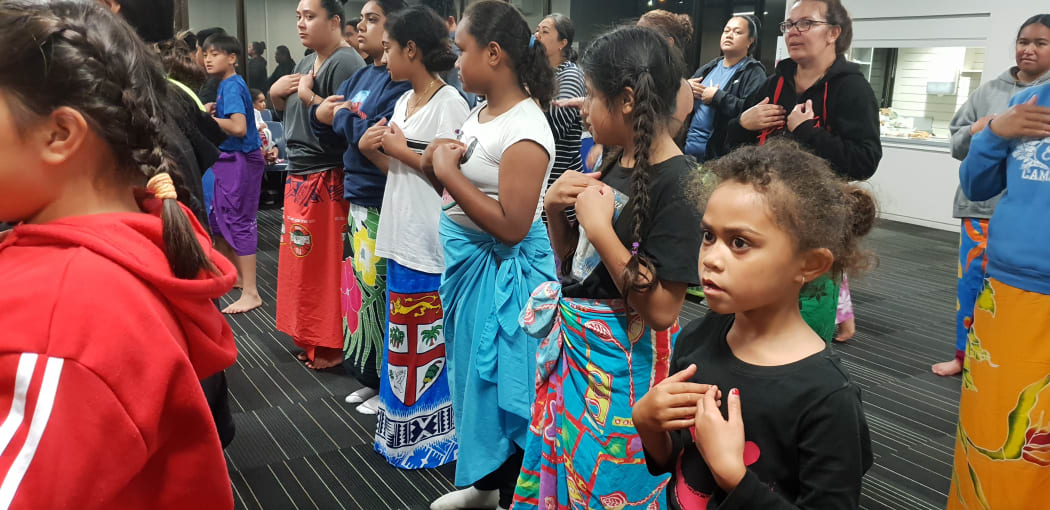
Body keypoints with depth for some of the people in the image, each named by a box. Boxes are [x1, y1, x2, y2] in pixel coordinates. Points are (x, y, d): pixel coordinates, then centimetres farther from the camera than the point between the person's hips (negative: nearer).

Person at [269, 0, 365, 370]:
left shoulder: (345, 63, -14)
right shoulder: (305, 63, 16)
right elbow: (291, 115, 23)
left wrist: (310, 96, -17)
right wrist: (277, 94, 5)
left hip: (326, 180, -10)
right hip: (298, 176, 10)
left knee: (327, 264, -1)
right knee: (303, 263, 15)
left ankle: (332, 346, 12)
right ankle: (310, 338, 28)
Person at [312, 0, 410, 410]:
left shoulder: (403, 81, -13)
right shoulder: (360, 77, 13)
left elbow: (385, 140, -23)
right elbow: (335, 136, 13)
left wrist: (340, 117, -10)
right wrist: (320, 115, -8)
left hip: (384, 206, -8)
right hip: (357, 199, 8)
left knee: (381, 293, 2)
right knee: (359, 288, 15)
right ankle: (369, 376, 30)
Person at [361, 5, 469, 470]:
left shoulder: (449, 103, -12)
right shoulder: (403, 102, 13)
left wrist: (402, 151, -14)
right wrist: (372, 149, -2)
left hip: (432, 243, -8)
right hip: (402, 238, 8)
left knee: (427, 343, 1)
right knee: (404, 341, 16)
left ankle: (431, 433, 16)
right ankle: (404, 425, 31)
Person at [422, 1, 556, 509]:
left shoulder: (525, 130, -22)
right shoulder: (480, 112, 5)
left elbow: (512, 226, -26)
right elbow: (445, 169, 15)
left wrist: (450, 175, -22)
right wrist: (440, 158, -6)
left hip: (505, 271, -9)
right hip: (466, 258, 9)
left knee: (502, 380, 5)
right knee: (475, 371, 20)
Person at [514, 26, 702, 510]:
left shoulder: (679, 184, -21)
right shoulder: (614, 165, 3)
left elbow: (662, 310, -25)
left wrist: (601, 227, -25)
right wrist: (555, 207, -6)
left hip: (623, 364, -7)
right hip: (572, 345, 8)